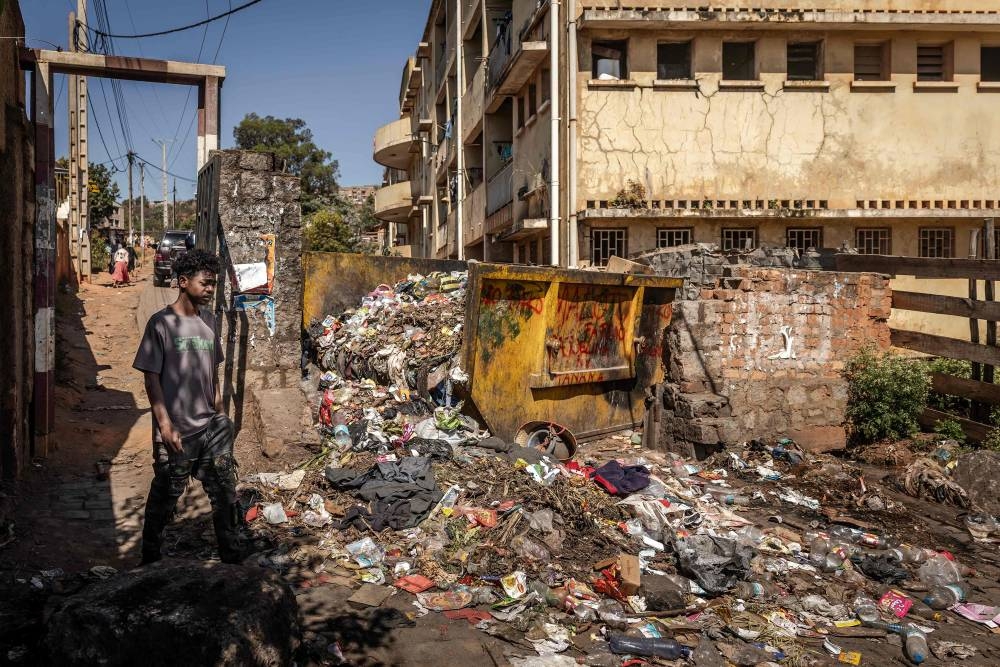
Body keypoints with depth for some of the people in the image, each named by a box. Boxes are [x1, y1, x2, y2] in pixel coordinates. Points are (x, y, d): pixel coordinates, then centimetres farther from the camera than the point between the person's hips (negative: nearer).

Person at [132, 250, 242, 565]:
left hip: (212, 426, 5)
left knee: (225, 494, 9)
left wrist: (220, 414, 13)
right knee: (164, 498, 10)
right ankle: (150, 558, 30)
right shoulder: (162, 323, -10)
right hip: (177, 431, -5)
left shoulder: (209, 321, 7)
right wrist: (165, 424, -16)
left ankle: (233, 558, 21)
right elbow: (151, 377, -11)